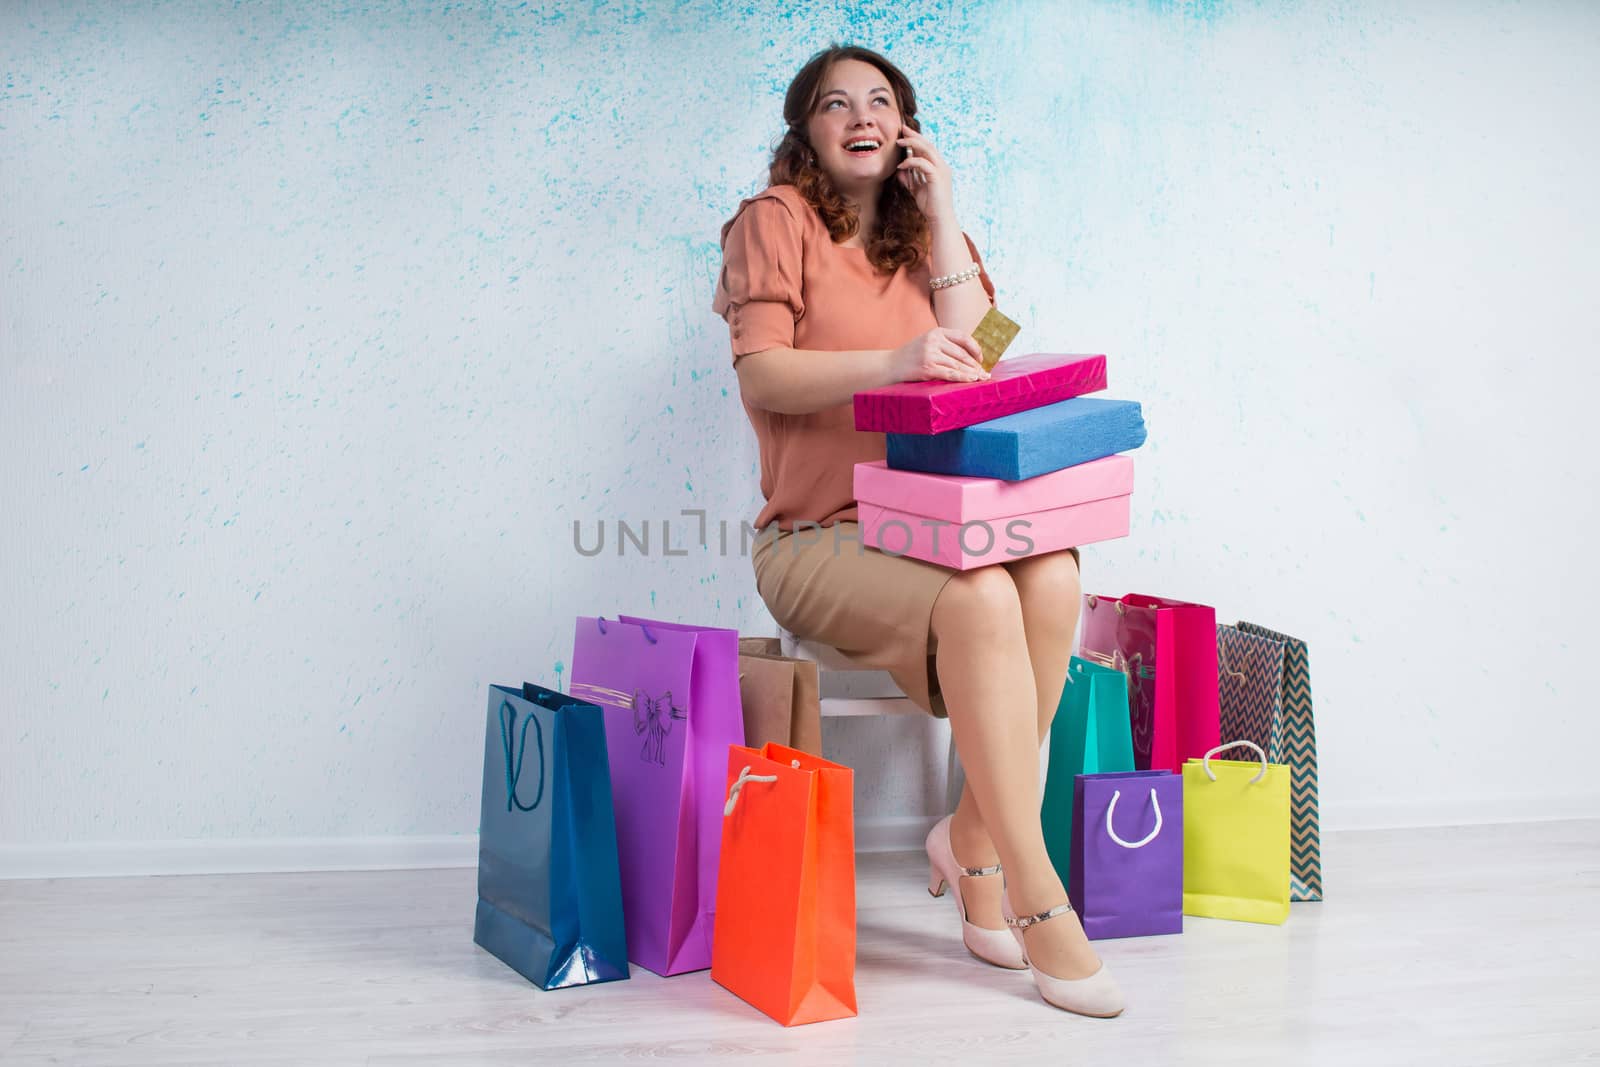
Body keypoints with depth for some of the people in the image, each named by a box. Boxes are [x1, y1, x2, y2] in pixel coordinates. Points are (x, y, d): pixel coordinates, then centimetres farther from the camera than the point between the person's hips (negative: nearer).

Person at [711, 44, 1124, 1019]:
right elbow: (760, 373, -10)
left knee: (1053, 575, -27)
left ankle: (972, 838, -12)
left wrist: (942, 219, 2)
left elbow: (971, 365, 4)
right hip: (819, 536, -5)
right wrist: (890, 362, -26)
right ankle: (1036, 895, -23)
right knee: (980, 600, -33)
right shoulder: (778, 219, 3)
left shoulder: (921, 233, 20)